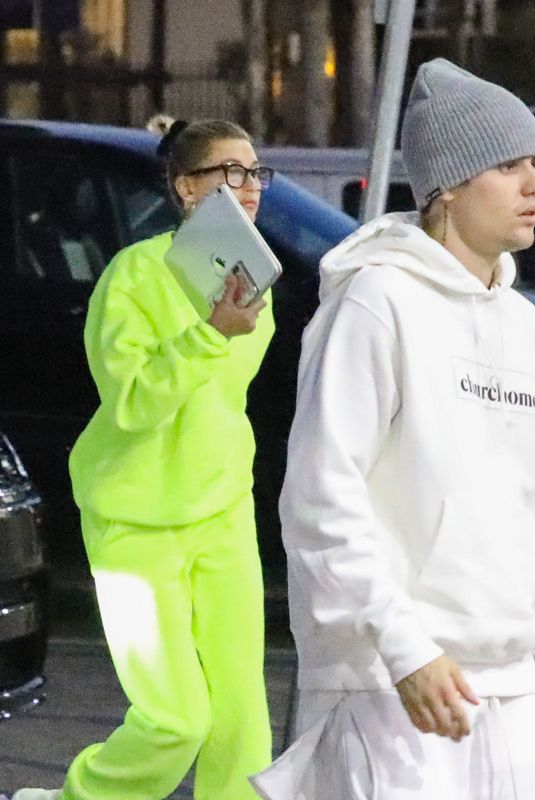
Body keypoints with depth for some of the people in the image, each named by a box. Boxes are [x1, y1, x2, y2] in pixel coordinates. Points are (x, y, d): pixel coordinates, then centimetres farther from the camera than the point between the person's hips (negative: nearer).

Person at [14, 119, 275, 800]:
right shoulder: (139, 273, -17)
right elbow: (131, 404, -24)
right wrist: (213, 333, -33)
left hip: (223, 513, 6)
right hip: (136, 521, -6)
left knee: (240, 707, -1)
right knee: (176, 717, -8)